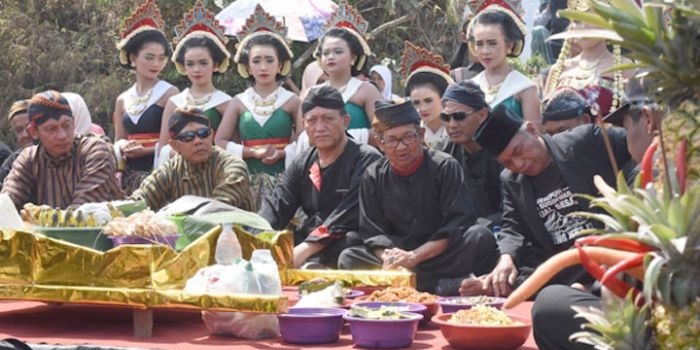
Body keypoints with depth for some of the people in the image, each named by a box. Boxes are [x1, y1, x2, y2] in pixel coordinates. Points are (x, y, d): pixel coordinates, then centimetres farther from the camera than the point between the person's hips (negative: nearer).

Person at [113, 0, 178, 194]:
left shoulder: (169, 93, -3)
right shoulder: (123, 100, 12)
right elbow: (119, 140, 16)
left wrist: (146, 150, -16)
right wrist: (123, 147, -5)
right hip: (130, 174, 5)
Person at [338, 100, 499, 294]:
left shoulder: (445, 167, -3)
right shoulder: (374, 176, 5)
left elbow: (458, 222, -11)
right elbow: (371, 232, 3)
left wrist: (414, 256, -19)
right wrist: (388, 257, -20)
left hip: (440, 255, -2)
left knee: (480, 237, -29)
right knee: (348, 258, -23)